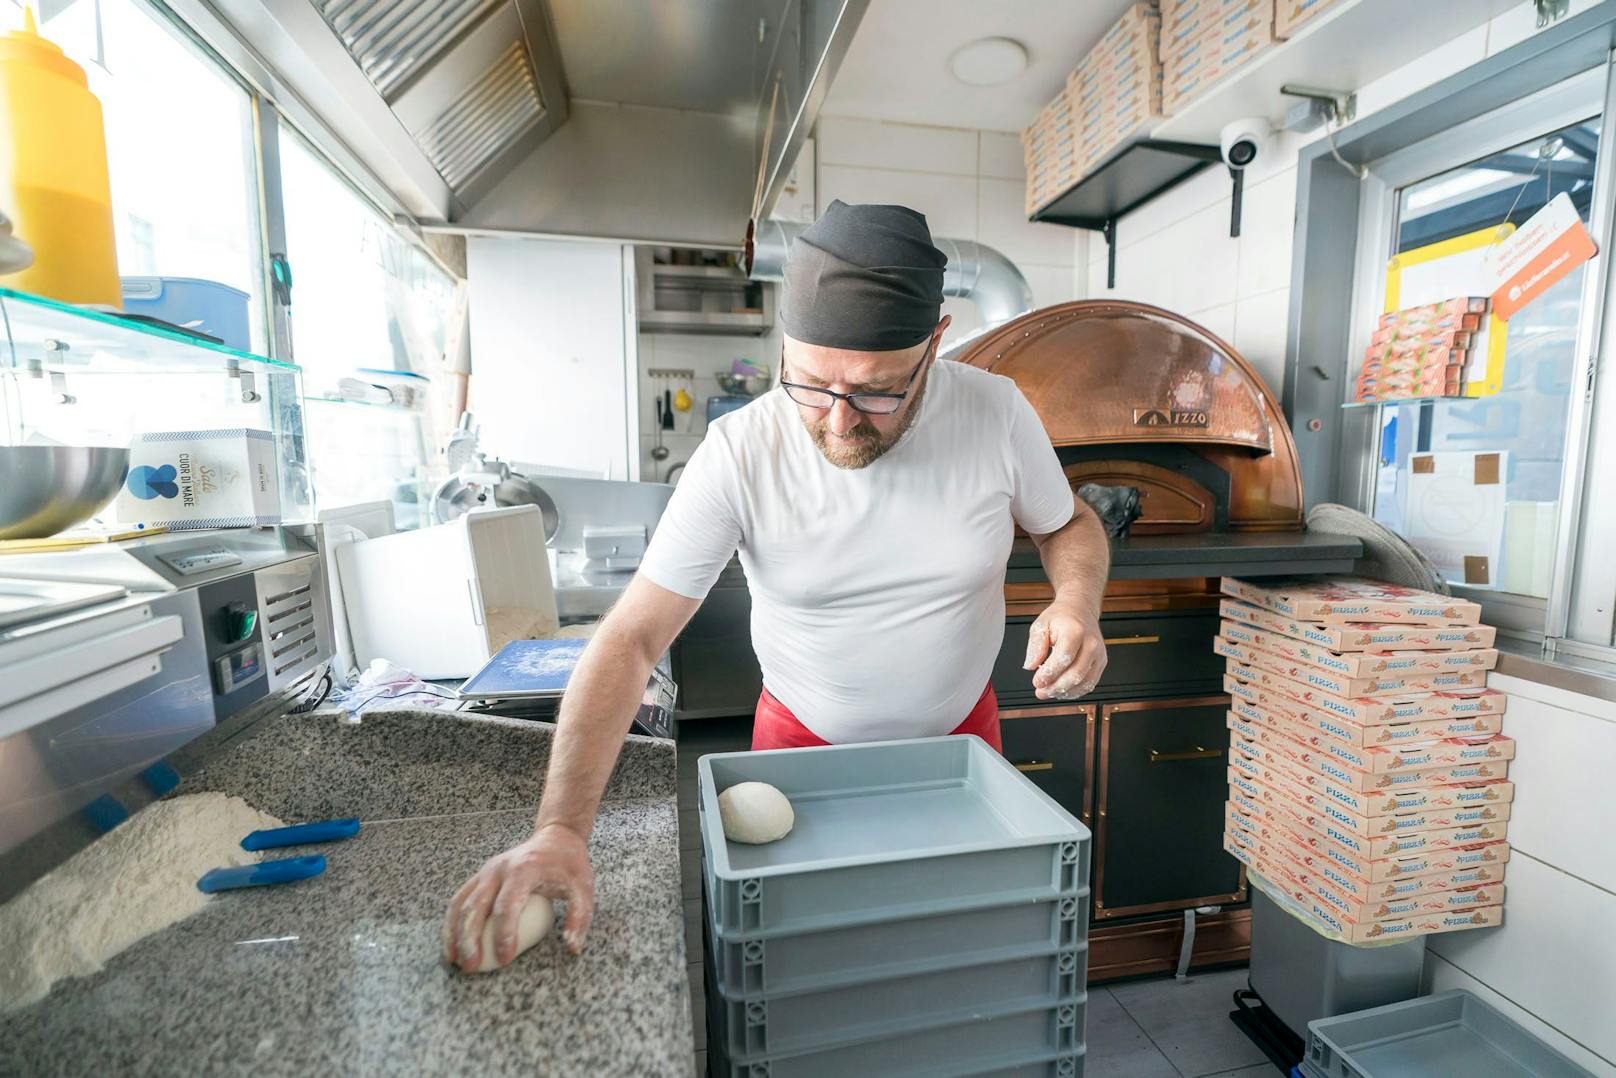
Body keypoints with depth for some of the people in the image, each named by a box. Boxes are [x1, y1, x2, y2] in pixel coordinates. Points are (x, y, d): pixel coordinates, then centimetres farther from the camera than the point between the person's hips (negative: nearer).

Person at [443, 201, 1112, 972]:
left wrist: (1077, 601, -22)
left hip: (960, 733, 3)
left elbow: (1068, 525, 1)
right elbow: (632, 638, -25)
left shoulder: (996, 412, -18)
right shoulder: (740, 452, -25)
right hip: (804, 743, -2)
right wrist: (562, 827, -33)